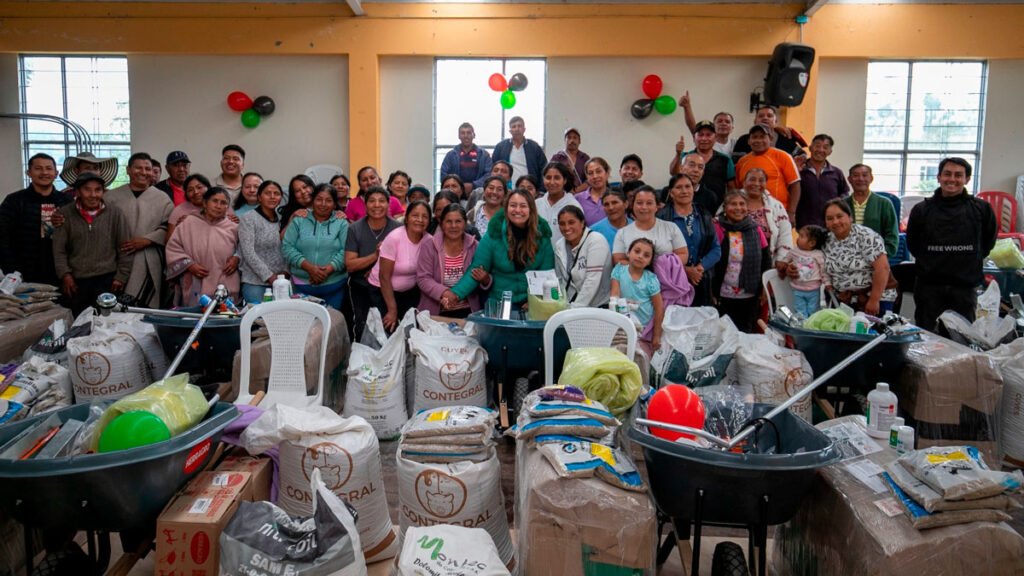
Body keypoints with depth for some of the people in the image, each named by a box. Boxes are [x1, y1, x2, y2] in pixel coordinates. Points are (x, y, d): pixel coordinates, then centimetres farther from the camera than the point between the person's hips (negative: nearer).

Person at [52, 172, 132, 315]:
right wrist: (65, 274, -5)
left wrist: (121, 277, 1)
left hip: (106, 280, -1)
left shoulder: (115, 214, 1)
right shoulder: (65, 213, 3)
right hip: (76, 281, 1)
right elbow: (59, 249, 4)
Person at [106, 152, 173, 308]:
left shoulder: (162, 198, 7)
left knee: (144, 306, -5)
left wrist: (146, 240, -11)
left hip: (149, 263, -1)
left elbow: (169, 228, -1)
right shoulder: (111, 197, 10)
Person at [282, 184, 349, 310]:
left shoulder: (342, 223, 3)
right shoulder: (298, 221, 5)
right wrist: (309, 267, -15)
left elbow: (345, 251, -5)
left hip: (334, 285, 0)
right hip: (302, 284, 1)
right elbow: (287, 247, -2)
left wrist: (329, 269, -19)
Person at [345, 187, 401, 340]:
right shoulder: (355, 229, -9)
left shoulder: (398, 229, -9)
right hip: (361, 288, 1)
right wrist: (376, 255, -26)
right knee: (362, 331, 7)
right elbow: (349, 265, -13)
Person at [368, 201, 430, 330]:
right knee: (391, 331, -6)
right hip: (383, 291, -4)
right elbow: (384, 277, -19)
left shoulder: (429, 241, -10)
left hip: (411, 292, 4)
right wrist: (392, 309, -19)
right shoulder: (394, 238, -22)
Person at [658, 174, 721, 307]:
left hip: (701, 283, 4)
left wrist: (701, 267, -9)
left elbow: (716, 249, 8)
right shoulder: (662, 216, -4)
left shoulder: (704, 216, 13)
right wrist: (684, 270, -16)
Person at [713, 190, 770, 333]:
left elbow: (766, 260, 9)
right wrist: (712, 292, -11)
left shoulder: (755, 230, 4)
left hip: (750, 296, 3)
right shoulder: (718, 229, -7)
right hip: (724, 297, -3)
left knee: (747, 333, 13)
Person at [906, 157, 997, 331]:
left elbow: (988, 242, 12)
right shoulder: (922, 209, 1)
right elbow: (912, 244, 11)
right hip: (929, 285, 0)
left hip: (965, 286, 0)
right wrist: (929, 262, 7)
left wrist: (970, 262, 9)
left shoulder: (982, 209, 0)